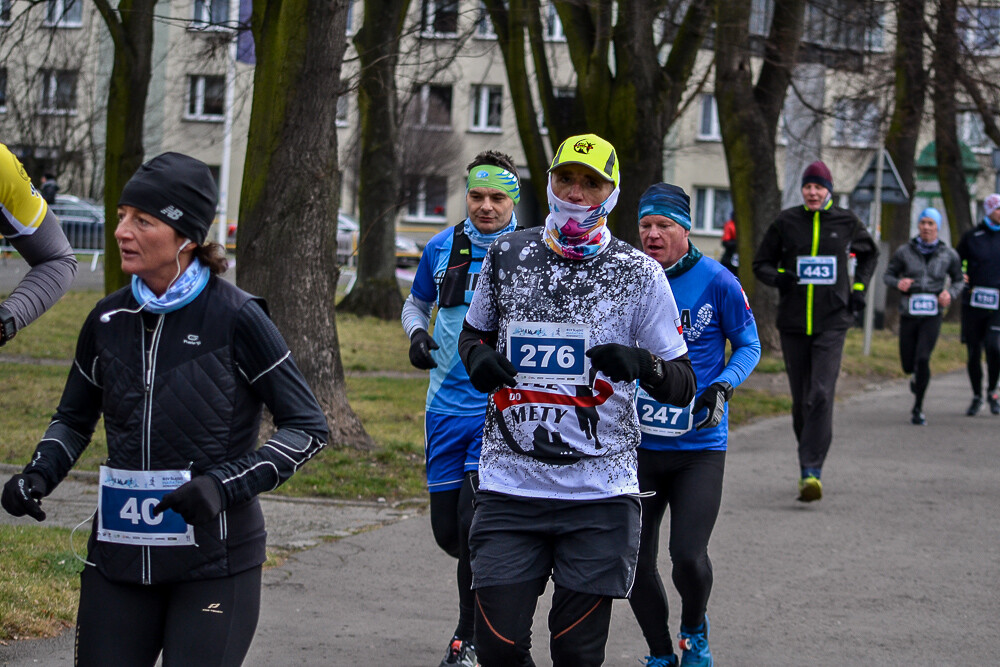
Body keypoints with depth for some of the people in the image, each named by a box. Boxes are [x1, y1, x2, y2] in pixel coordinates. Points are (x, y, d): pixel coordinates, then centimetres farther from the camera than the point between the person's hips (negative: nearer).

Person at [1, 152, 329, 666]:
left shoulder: (235, 318, -9)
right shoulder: (109, 320, 5)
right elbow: (74, 418, 21)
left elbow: (307, 427, -7)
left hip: (214, 563, -4)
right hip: (119, 557, 4)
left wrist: (224, 484, -19)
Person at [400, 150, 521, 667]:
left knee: (474, 522, -14)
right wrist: (417, 334, 0)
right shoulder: (442, 248, 6)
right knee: (447, 528, 6)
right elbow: (416, 303, 21)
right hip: (447, 406, 4)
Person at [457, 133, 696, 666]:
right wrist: (477, 357, 1)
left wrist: (641, 363, -19)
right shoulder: (507, 254, 8)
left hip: (600, 495, -2)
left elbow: (683, 388, 3)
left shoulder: (639, 274, 1)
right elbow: (473, 333, 25)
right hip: (508, 485, 2)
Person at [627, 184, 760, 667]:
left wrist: (722, 386, -14)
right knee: (635, 563, 1)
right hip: (639, 442, 3)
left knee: (688, 556, -13)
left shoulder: (716, 281, -7)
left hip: (700, 447, -3)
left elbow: (748, 345, 2)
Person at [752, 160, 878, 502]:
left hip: (832, 322, -2)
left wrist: (859, 287, 9)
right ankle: (808, 458, 26)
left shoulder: (846, 222, 3)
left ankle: (812, 470, -21)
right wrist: (778, 277, -12)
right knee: (800, 399, 7)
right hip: (793, 322, 2)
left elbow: (869, 253, 23)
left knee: (821, 394, -16)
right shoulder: (786, 222, 2)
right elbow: (761, 263, 10)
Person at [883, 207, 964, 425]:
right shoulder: (904, 252, 1)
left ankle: (918, 409, -5)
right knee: (908, 365, 5)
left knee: (922, 359, -19)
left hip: (932, 315, -1)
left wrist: (951, 293, -6)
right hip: (908, 315, 1)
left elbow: (959, 280, 15)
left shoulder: (948, 255, 3)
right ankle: (917, 377, 45)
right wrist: (898, 283, -14)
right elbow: (888, 275, 8)